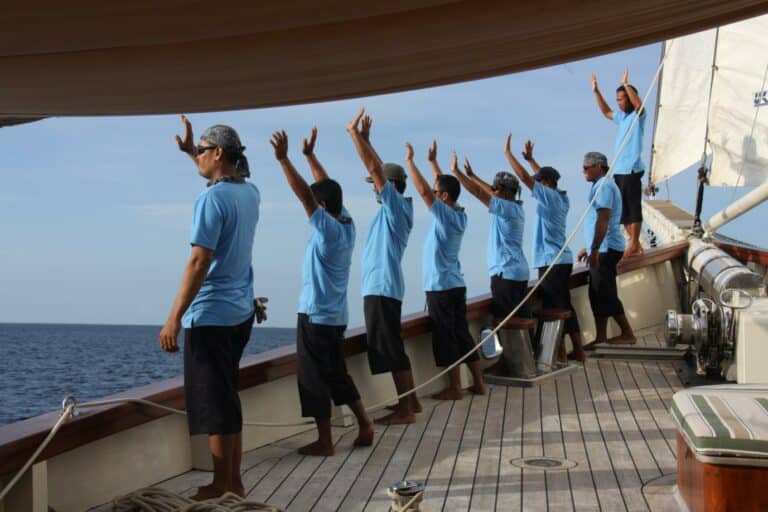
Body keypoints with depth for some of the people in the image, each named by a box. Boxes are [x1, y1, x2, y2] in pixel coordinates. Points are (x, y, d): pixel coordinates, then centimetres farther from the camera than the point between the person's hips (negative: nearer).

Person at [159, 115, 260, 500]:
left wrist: (174, 318, -20)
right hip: (241, 311, 9)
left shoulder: (212, 198, -17)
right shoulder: (249, 193, 8)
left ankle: (221, 488, 5)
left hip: (210, 314, -9)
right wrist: (191, 150, 31)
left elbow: (199, 262, -22)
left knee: (214, 403, -2)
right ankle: (234, 481, 22)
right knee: (227, 397, 16)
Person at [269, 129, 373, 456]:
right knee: (337, 374, 19)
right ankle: (365, 426, 19)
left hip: (316, 317, -9)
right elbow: (326, 187, 14)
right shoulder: (347, 224, 3)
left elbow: (305, 194, -26)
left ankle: (324, 442, 7)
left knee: (315, 379, 1)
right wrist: (309, 155, 19)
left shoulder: (329, 230, -18)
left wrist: (283, 159, -26)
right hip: (335, 316, 9)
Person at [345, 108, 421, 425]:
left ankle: (405, 410, -3)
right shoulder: (393, 208, 14)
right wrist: (364, 138, 20)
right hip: (381, 287, 10)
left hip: (382, 288, -10)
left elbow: (375, 168, -17)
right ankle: (411, 402, 21)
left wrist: (354, 134, -12)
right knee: (391, 348, 14)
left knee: (390, 349, -7)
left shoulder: (396, 206, -10)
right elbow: (380, 169, 21)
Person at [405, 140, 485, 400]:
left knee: (446, 338, -2)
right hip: (455, 284, 9)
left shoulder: (446, 215, -15)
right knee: (462, 334, 13)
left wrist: (410, 161, -15)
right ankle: (478, 383, 16)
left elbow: (424, 191, -23)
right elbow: (443, 185, 21)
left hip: (441, 286, -9)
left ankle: (455, 388, 3)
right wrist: (433, 161, 25)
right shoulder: (458, 215, 8)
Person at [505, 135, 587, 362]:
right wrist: (530, 158, 33)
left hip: (551, 262, -9)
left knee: (552, 309, -4)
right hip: (563, 260, 9)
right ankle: (578, 351, 19)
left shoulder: (550, 197, -12)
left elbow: (525, 177, -16)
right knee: (564, 306, 15)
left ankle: (560, 354, 0)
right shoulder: (562, 198, 11)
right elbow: (545, 176, 29)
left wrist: (508, 152, -9)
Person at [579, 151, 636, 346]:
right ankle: (601, 337, 15)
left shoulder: (603, 186, -13)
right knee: (598, 295, 11)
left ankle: (627, 334, -1)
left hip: (606, 250, -10)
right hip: (602, 250, 10)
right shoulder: (601, 186, 20)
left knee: (605, 294, -7)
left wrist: (595, 250, -26)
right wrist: (589, 248, 26)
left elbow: (603, 220, -23)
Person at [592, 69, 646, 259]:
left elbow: (639, 104, -26)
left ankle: (634, 244, 0)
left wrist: (626, 84, -28)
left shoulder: (638, 115, -4)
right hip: (618, 170, 8)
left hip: (632, 170, -8)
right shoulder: (621, 116, 18)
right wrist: (596, 92, 29)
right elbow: (606, 112, 34)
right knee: (623, 210, 10)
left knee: (634, 207, -4)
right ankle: (634, 244, 16)